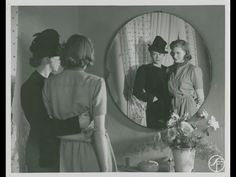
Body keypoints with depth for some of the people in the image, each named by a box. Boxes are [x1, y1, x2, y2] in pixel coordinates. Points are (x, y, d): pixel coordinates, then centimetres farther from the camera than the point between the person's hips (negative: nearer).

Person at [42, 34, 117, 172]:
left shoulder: (50, 84, -5)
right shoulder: (96, 84, -16)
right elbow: (99, 131, -17)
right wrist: (105, 169, -11)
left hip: (66, 151, 4)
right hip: (92, 150, -3)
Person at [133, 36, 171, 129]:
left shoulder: (166, 70, 16)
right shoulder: (144, 69, 2)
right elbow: (137, 91, -5)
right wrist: (152, 98, -11)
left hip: (169, 111, 4)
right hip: (154, 110, -4)